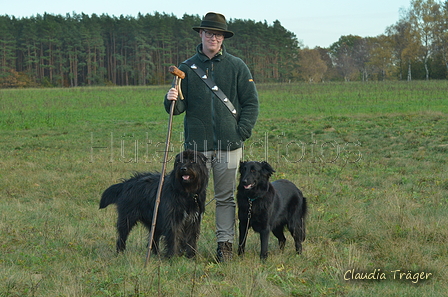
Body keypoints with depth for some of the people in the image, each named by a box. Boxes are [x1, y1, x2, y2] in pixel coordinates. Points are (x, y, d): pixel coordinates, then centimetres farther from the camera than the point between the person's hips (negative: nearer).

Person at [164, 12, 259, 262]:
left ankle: (225, 244, 11)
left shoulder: (237, 67, 6)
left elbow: (251, 103, 6)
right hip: (197, 143, 0)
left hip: (229, 145, 0)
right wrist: (172, 101, -14)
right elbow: (181, 107, 9)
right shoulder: (187, 68, 8)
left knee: (226, 197, 5)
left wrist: (242, 133, -4)